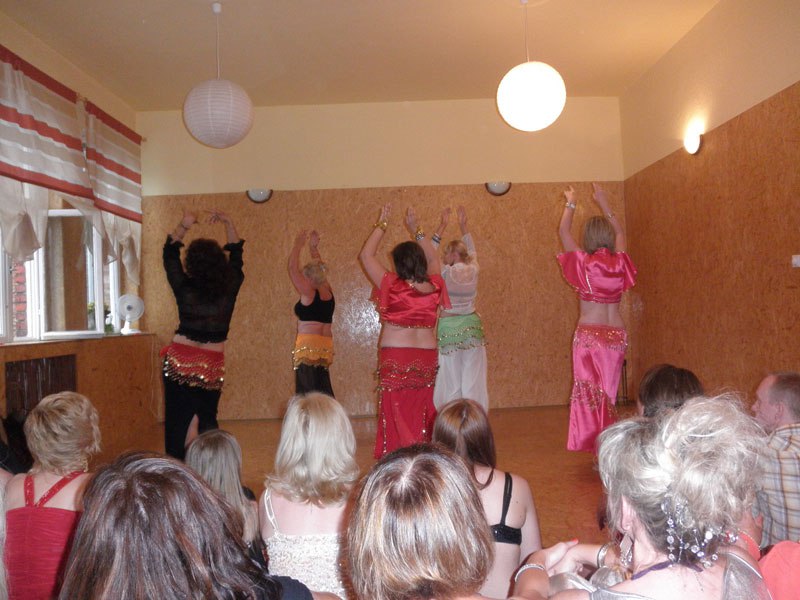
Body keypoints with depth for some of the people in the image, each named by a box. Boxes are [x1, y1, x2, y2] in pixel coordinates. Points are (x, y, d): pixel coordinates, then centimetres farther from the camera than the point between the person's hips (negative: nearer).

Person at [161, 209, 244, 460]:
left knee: (179, 419, 5)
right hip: (212, 365, 2)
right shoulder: (229, 288, -6)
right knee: (207, 418, 14)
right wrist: (228, 223, 8)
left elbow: (170, 254, 5)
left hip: (181, 361, -2)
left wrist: (183, 227, 1)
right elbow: (236, 253, 10)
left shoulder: (184, 288, -10)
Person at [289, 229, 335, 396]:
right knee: (323, 393, 11)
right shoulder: (328, 293, 9)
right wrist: (314, 248, 28)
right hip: (326, 348, 7)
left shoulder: (308, 293, -8)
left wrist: (298, 245, 6)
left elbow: (293, 269, -4)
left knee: (308, 393, -7)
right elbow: (319, 269, 23)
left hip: (308, 348, -7)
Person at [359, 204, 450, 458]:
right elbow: (434, 259, 20)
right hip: (427, 358, 4)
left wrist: (382, 224, 6)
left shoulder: (392, 286, -12)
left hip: (396, 359, -4)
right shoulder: (434, 288, -2)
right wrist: (416, 230, 21)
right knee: (422, 414, 13)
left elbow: (366, 256, -2)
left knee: (397, 415, 3)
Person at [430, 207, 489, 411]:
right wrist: (463, 225, 25)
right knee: (473, 380, 5)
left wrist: (443, 225, 7)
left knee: (451, 381, 1)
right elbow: (471, 251, 19)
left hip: (449, 329, -3)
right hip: (472, 328, 3)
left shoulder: (446, 273, -10)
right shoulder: (473, 271, -1)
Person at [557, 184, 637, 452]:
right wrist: (603, 203, 26)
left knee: (590, 392, 3)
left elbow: (564, 231, 4)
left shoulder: (583, 264, -9)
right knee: (608, 391, 12)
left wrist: (570, 204, 18)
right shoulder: (619, 263, 0)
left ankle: (594, 447, 2)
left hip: (589, 334, -3)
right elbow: (619, 231, 20)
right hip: (617, 333, 4)